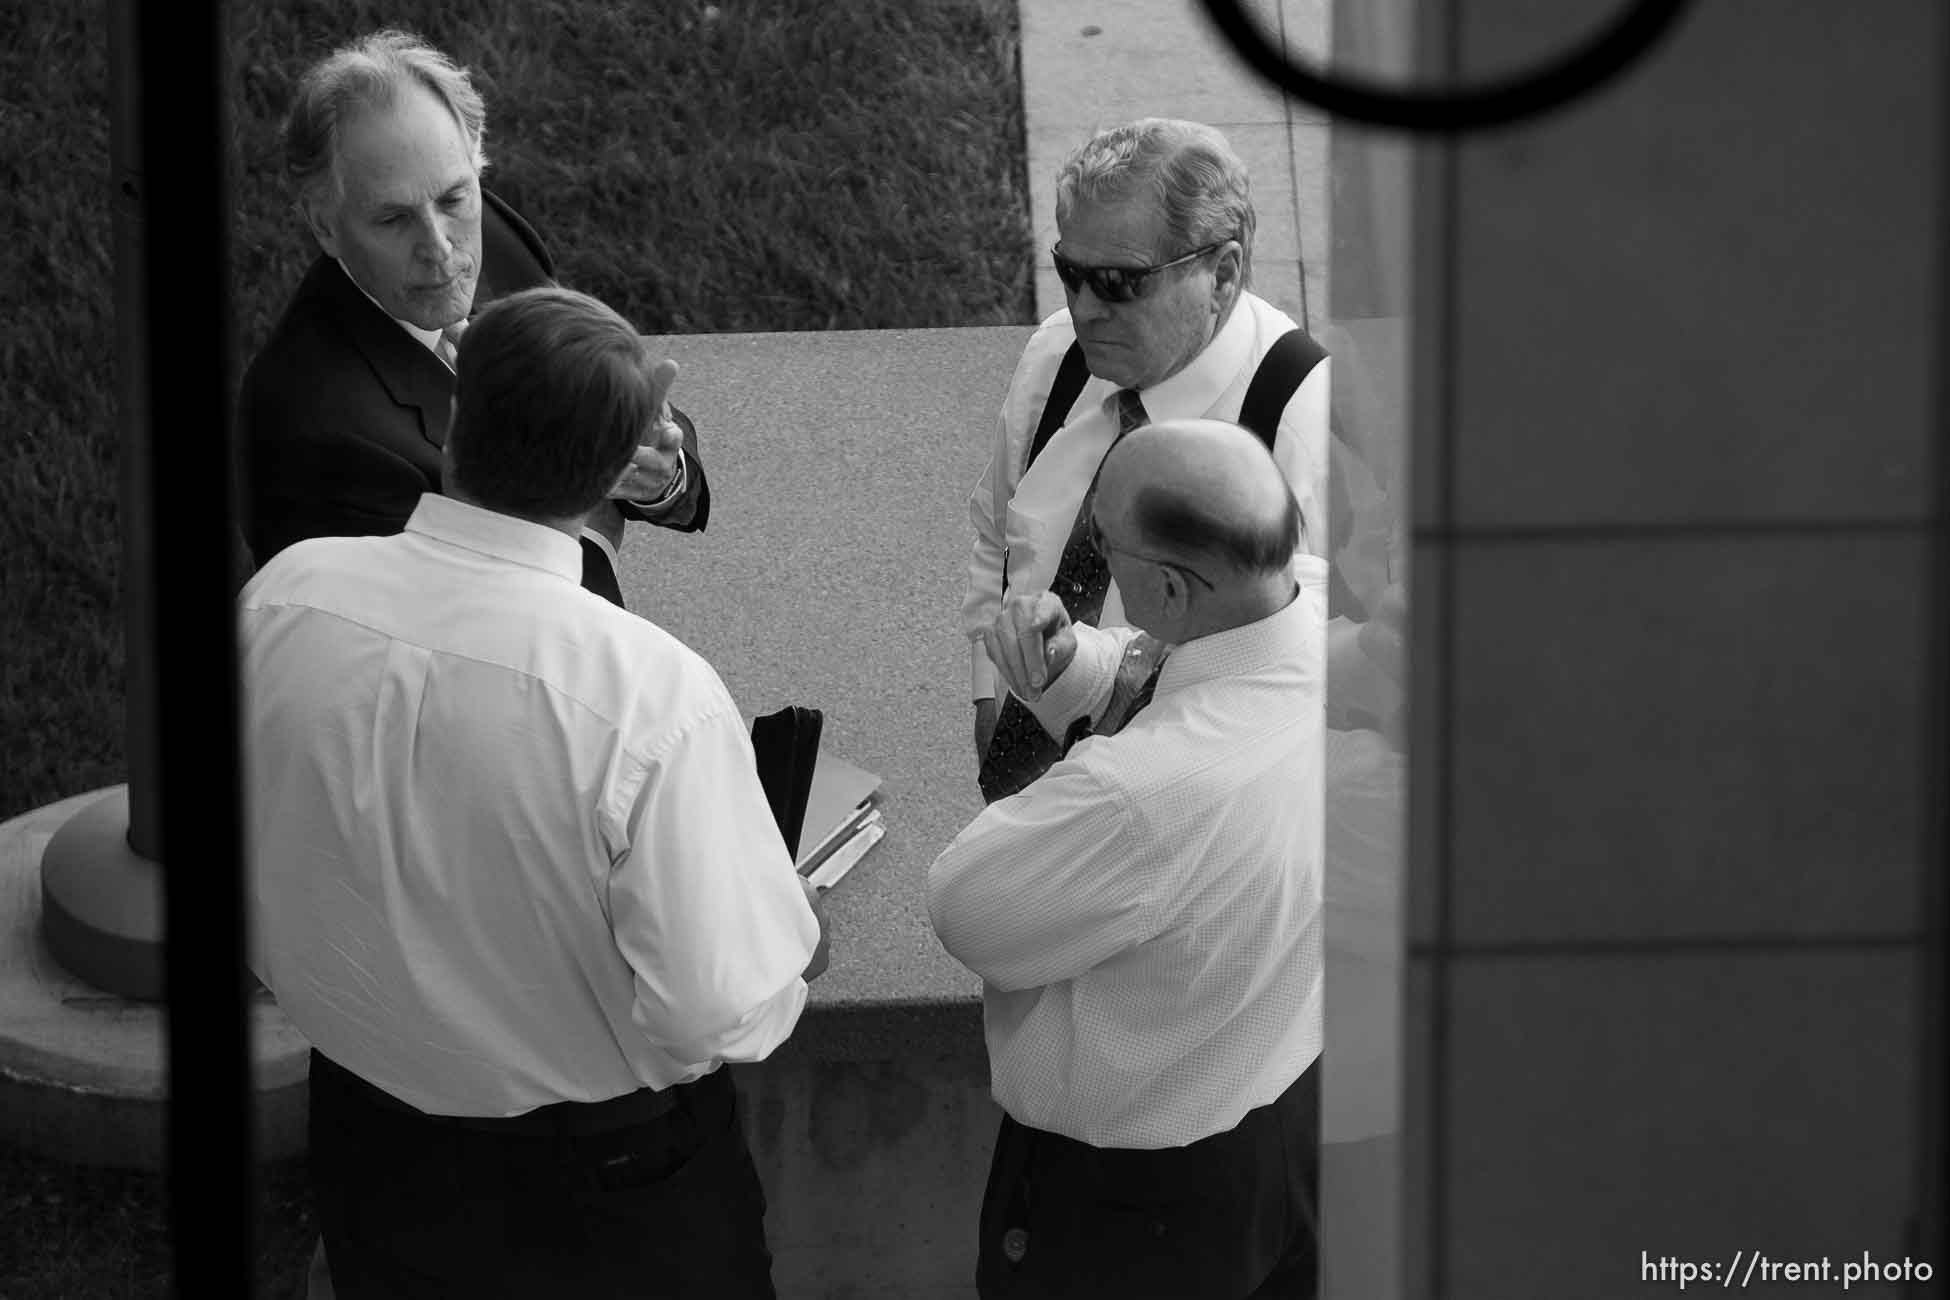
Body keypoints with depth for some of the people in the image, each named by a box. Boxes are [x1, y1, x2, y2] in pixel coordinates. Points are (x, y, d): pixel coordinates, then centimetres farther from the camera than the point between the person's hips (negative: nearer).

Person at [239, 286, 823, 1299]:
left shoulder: (283, 596, -17)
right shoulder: (654, 696, -31)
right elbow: (721, 1016, -26)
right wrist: (797, 939, -5)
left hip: (366, 1138, 4)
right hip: (606, 1182, -4)